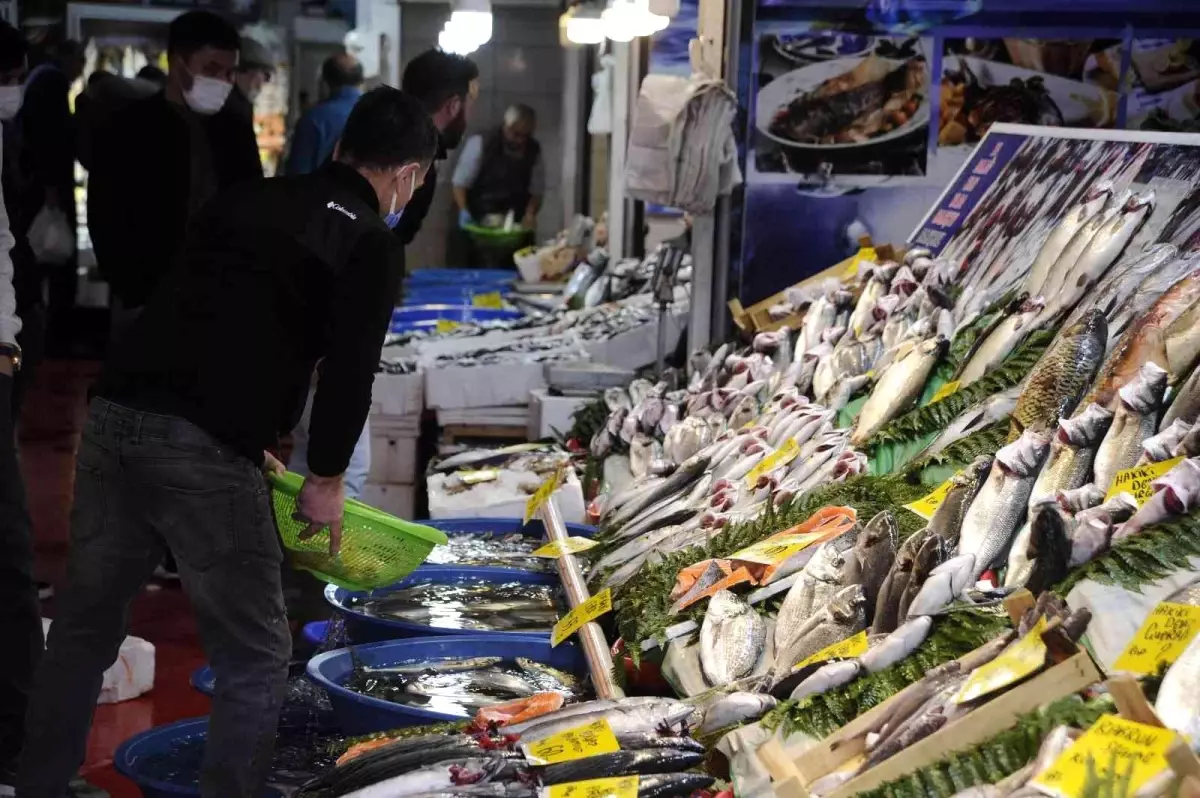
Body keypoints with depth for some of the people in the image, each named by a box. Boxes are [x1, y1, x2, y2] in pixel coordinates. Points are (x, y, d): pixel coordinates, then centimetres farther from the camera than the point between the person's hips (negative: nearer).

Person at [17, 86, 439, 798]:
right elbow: (350, 371, -5)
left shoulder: (246, 200, 21)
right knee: (255, 659, 8)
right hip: (203, 446, -7)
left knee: (84, 630, 20)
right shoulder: (373, 244, 3)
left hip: (115, 411, 7)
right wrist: (328, 478, 10)